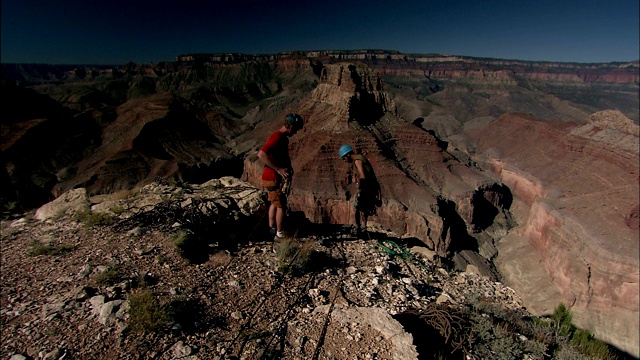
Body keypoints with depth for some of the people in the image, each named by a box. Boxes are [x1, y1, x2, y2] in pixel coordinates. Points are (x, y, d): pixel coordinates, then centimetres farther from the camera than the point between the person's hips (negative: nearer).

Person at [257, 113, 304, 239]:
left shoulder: (284, 138, 8)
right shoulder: (276, 138, -23)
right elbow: (261, 154, -34)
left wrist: (289, 167, 6)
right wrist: (278, 169, -31)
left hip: (277, 177, 10)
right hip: (272, 178, -10)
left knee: (274, 203, 21)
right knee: (281, 205, 1)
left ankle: (272, 228, 36)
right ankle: (280, 233, 14)